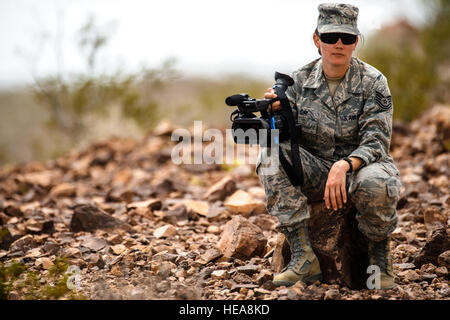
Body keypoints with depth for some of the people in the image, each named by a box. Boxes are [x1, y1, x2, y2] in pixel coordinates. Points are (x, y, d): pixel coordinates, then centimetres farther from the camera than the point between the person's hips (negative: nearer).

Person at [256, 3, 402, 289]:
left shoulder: (373, 82, -8)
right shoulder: (301, 81, 0)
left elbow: (376, 143, -14)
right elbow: (288, 137, -3)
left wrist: (344, 165, -34)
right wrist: (276, 113, -26)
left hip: (362, 168, -3)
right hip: (315, 175, 3)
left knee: (375, 184, -38)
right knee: (271, 153, -24)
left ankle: (380, 250, -3)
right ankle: (303, 257, -24)